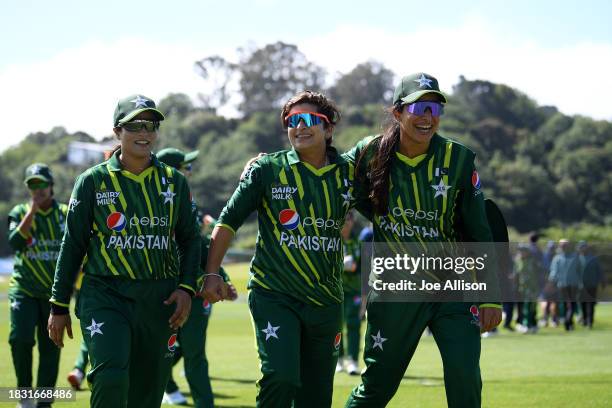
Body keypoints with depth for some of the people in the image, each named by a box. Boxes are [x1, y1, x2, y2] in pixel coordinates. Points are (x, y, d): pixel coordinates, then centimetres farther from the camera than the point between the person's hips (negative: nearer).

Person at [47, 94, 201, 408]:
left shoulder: (174, 182, 9)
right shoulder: (94, 181, 2)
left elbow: (190, 239, 15)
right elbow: (73, 245, 5)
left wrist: (186, 288, -1)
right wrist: (59, 306, 4)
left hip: (159, 299, 3)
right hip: (105, 295, -3)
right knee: (111, 379, -23)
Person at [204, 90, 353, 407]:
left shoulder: (347, 173, 5)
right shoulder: (267, 170, -1)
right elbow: (229, 221, 2)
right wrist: (211, 273, -3)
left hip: (326, 299, 3)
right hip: (274, 295, -3)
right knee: (280, 378, -22)